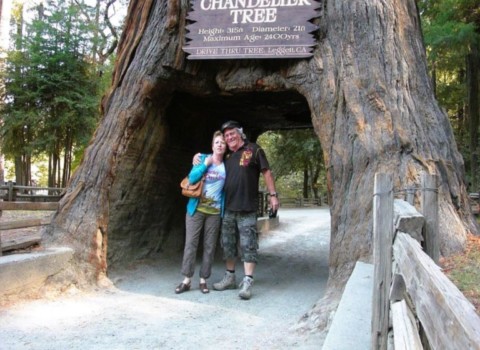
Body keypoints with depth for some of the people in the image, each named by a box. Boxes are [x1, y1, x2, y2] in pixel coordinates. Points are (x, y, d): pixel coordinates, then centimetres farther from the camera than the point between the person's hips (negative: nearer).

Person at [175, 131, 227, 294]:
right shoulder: (202, 158, 2)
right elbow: (192, 178, -9)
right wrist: (205, 164, -12)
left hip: (215, 211, 1)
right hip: (196, 208, -1)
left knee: (209, 246, 4)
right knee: (191, 243, -1)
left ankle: (203, 280, 13)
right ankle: (186, 280, 6)